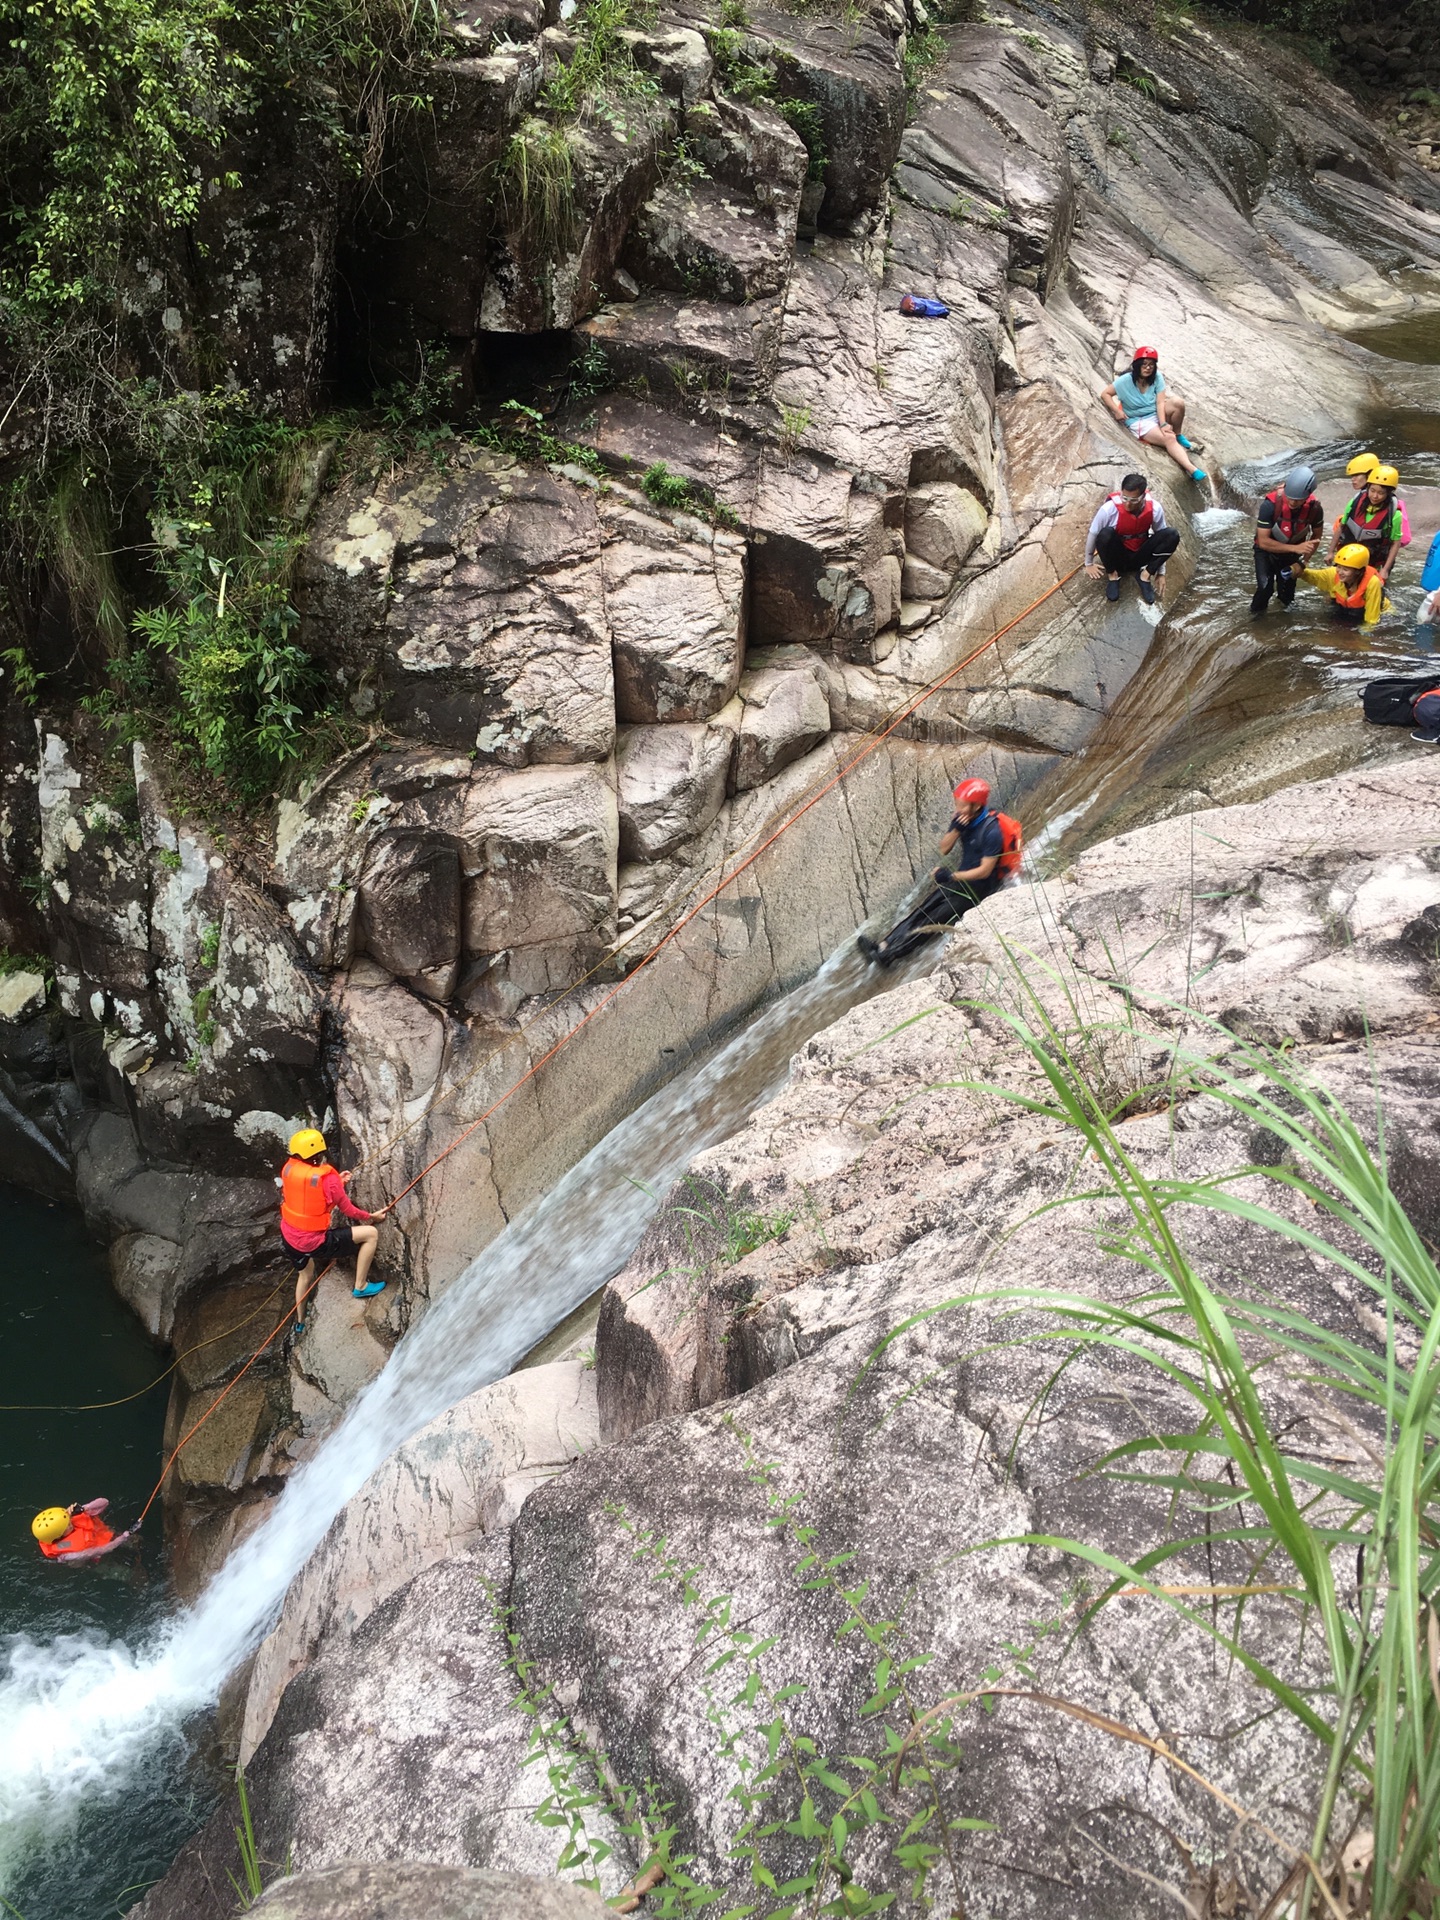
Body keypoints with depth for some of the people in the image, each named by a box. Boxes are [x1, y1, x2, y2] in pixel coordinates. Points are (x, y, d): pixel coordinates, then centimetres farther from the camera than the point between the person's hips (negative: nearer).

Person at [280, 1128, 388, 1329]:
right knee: (371, 1233, 0)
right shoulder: (328, 1178, -22)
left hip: (289, 1236, 7)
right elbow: (348, 1210, -8)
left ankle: (300, 1321, 54)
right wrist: (371, 1217, 10)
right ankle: (360, 1286, 11)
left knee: (305, 1274, 36)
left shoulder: (288, 1168, -6)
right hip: (313, 1242, -7)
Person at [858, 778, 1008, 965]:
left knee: (936, 918, -18)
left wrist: (951, 876, -27)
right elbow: (944, 849, 1)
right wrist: (955, 829, -18)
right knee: (922, 911, -8)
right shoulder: (963, 818, -3)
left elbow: (985, 871, -23)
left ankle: (889, 955, -25)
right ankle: (884, 944, -18)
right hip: (960, 879, 8)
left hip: (978, 886, -8)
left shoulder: (991, 830, -25)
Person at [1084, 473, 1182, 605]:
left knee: (1172, 535, -23)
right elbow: (1092, 534, -11)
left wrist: (1161, 572, -1)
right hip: (1117, 556, -2)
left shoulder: (1155, 508, -18)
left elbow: (1161, 538, -4)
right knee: (1106, 533, -35)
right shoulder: (1110, 508, -27)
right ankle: (1112, 575, -10)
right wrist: (1089, 563, 0)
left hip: (1139, 556, 2)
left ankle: (1146, 574, -7)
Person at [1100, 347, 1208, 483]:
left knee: (1178, 403, -28)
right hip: (1139, 421, -4)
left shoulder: (1157, 377, -9)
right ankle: (1192, 469, -44)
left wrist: (1163, 423, -28)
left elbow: (1160, 403, -15)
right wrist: (1117, 411, -21)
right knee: (1169, 438, -29)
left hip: (1157, 414, 4)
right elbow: (1105, 394, -9)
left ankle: (1178, 436, -2)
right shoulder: (1125, 381, -15)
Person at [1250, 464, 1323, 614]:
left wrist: (1303, 562, -9)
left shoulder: (1314, 507, -24)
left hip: (1292, 552, 3)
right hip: (1267, 550, -3)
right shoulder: (1271, 504, -35)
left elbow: (1317, 536, -3)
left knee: (1287, 589, 9)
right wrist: (1296, 548, -38)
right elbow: (1263, 542, -31)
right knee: (1265, 587, -20)